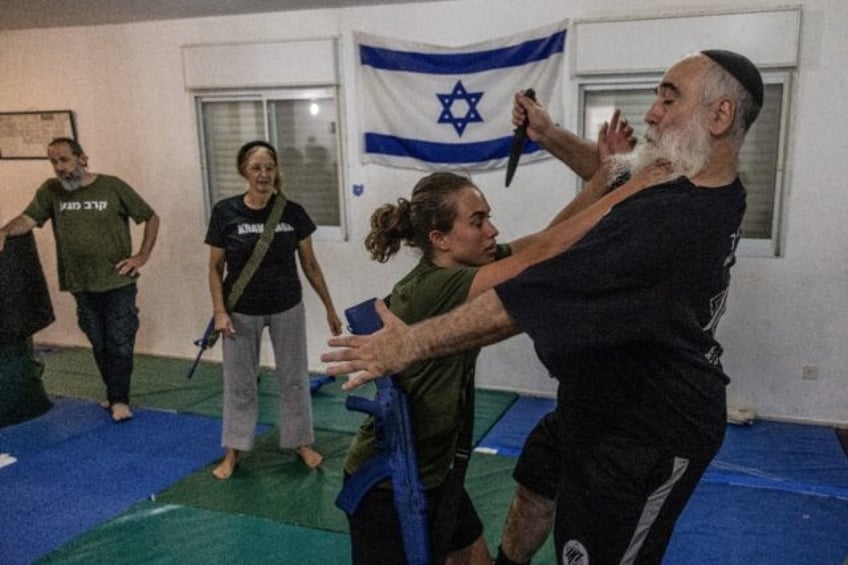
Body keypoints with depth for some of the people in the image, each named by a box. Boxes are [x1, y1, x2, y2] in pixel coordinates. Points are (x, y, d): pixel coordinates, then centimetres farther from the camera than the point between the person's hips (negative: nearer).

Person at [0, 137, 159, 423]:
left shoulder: (113, 187, -7)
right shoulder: (51, 191, 1)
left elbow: (151, 218, -1)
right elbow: (28, 219, -10)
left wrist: (142, 256, -7)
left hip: (118, 283, -3)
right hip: (81, 285, 3)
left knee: (120, 344, 1)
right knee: (99, 345, 14)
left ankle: (119, 399, 14)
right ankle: (115, 394, 29)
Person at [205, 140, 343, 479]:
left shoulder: (292, 212, -8)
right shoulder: (225, 212, -11)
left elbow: (310, 264, 0)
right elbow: (216, 268, -3)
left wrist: (329, 307, 3)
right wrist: (219, 311, -11)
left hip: (287, 309, 1)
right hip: (242, 312, -1)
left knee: (293, 378, 12)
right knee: (239, 382, 11)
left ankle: (301, 442, 31)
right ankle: (232, 451, 27)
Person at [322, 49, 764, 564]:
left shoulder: (669, 222, -35)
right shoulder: (710, 189, -4)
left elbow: (533, 297, -34)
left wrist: (411, 343, -26)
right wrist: (551, 136, 2)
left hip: (649, 430, -10)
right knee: (536, 481, 27)